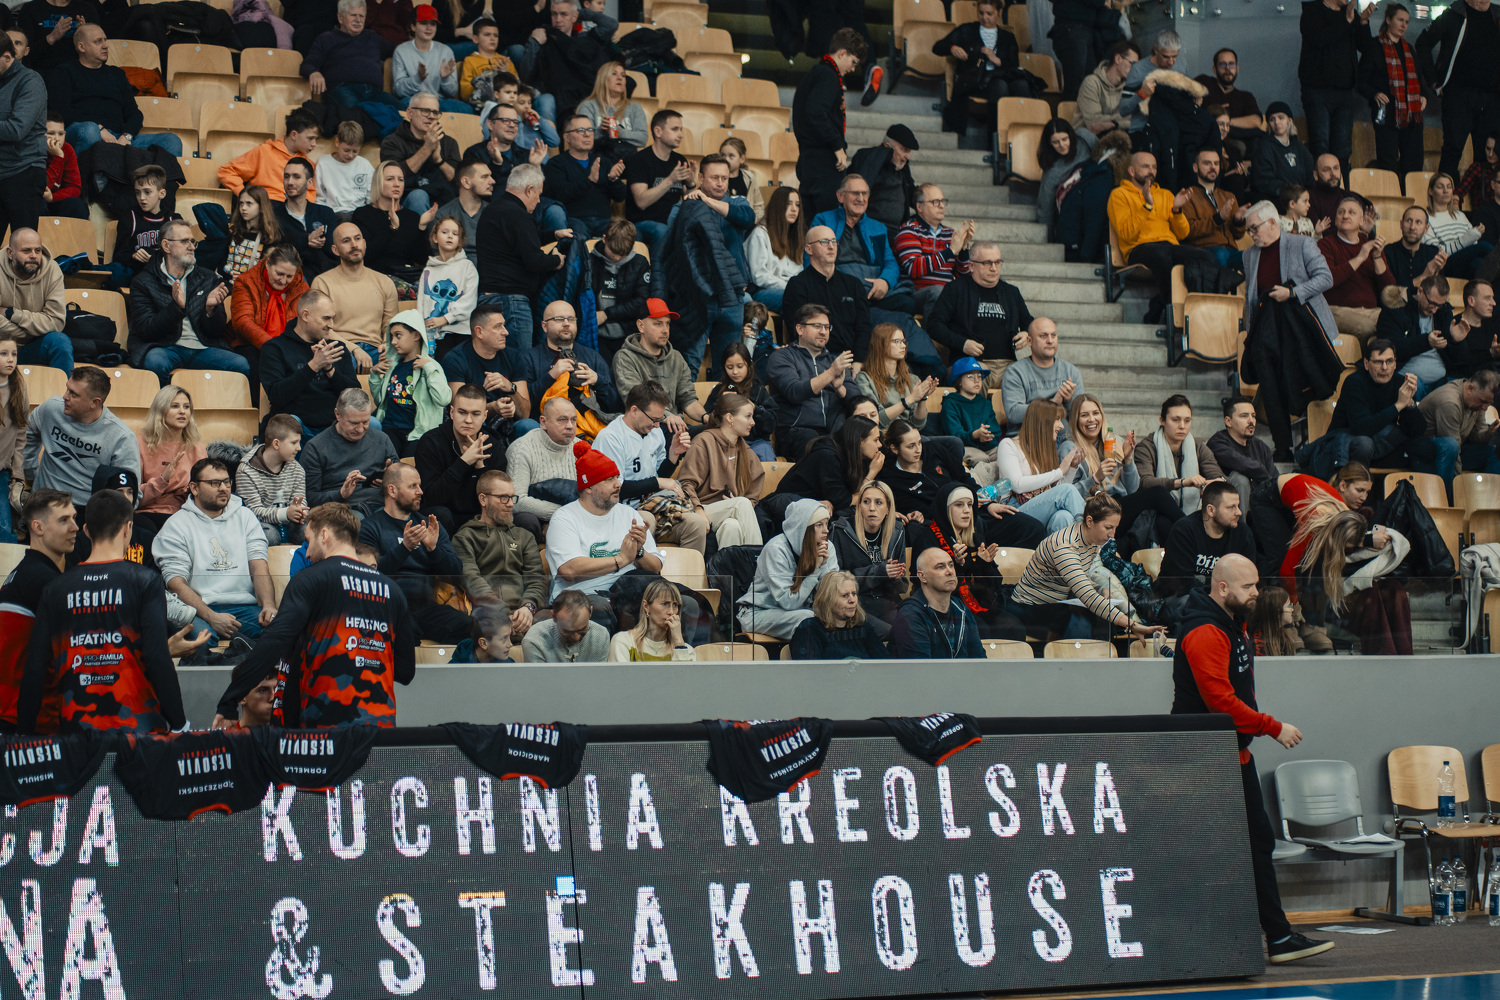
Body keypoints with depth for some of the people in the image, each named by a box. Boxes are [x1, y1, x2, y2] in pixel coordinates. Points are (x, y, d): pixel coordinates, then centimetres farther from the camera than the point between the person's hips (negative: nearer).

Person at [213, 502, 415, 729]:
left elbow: (274, 643, -14)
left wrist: (227, 703, -14)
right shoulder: (392, 589, 12)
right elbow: (406, 671, 13)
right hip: (382, 722, 4)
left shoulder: (310, 580, -2)